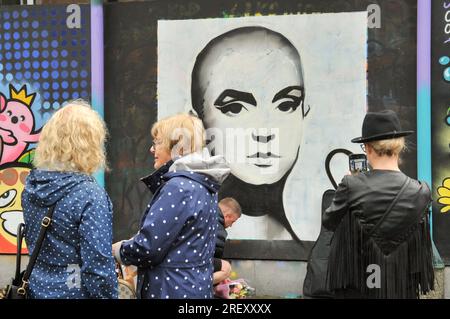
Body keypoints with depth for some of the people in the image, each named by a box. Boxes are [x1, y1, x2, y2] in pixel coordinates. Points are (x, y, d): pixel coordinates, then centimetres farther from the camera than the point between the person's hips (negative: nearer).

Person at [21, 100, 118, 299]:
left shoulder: (31, 186, 0)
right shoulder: (90, 195, -21)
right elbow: (98, 265, -22)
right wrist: (108, 295, -10)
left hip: (38, 289, 6)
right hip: (74, 291, -6)